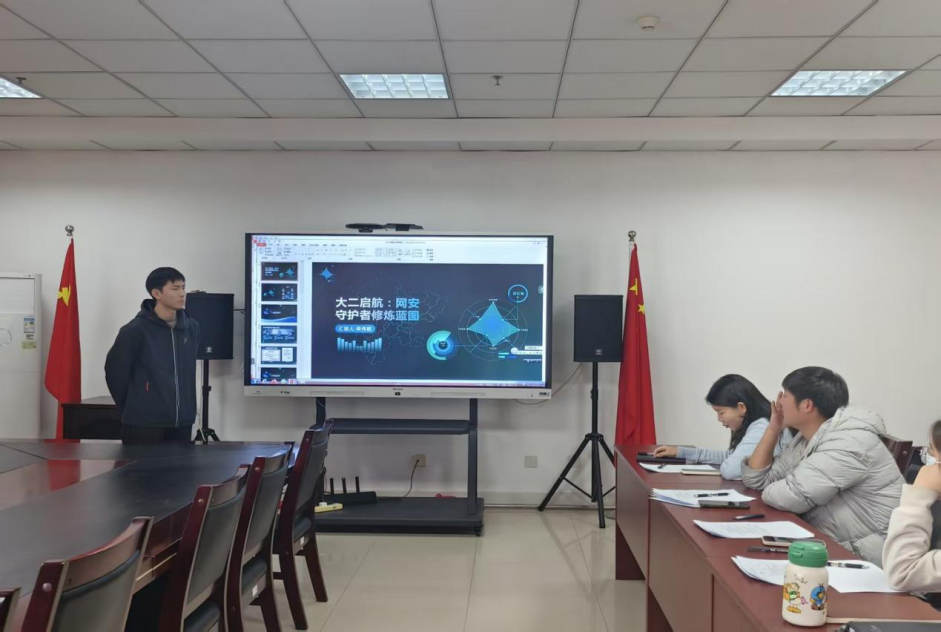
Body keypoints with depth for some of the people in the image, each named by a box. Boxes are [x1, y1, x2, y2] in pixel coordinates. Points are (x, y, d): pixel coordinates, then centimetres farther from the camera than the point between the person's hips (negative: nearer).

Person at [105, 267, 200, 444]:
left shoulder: (191, 328, 6)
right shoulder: (136, 330, -10)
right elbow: (114, 371, -2)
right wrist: (132, 407, 6)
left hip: (182, 423, 5)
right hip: (144, 425, -5)